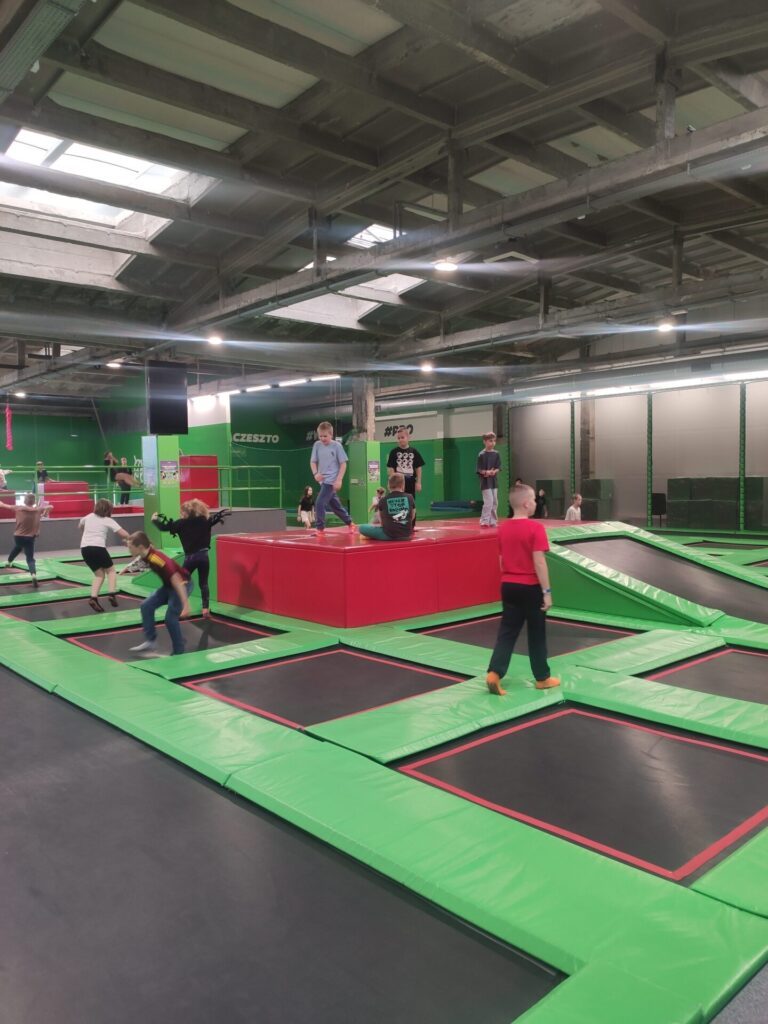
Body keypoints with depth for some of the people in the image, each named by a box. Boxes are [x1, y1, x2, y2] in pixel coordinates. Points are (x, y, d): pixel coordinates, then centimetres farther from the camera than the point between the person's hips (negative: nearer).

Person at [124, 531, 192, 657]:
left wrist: (186, 605, -38)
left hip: (182, 584, -9)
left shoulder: (157, 560, -33)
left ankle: (179, 653, 2)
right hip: (168, 585, 9)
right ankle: (151, 642, 9)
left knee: (170, 618, -14)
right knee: (147, 606, 3)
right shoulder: (147, 555, -7)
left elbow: (177, 581, -36)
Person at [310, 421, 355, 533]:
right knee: (335, 505, 15)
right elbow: (313, 461, 6)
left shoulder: (336, 445, -8)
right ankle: (350, 523, 32)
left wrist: (339, 479, -13)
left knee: (319, 503, -16)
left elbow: (343, 464, -6)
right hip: (323, 480, 6)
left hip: (332, 481, -6)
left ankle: (320, 529, -8)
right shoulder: (317, 445, 3)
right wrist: (315, 473, -13)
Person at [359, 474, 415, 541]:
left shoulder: (384, 500, -3)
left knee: (362, 528, 5)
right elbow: (412, 517, 12)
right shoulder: (410, 498, 0)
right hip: (406, 534, 4)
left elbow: (382, 521, 8)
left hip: (389, 535, -4)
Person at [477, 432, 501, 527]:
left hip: (494, 481, 5)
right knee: (489, 501, -12)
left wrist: (493, 472, -19)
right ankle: (484, 521, -3)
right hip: (485, 481, -5)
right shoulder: (482, 455, -8)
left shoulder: (496, 454, 5)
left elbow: (499, 468, 2)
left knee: (495, 502, 9)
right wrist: (486, 472, -27)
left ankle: (493, 521, 19)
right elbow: (479, 469, -8)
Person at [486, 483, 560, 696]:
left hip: (508, 586, 5)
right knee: (537, 634, 8)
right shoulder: (535, 528, -14)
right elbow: (539, 562, -17)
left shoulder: (503, 528, 5)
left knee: (507, 632, 8)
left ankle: (494, 673, -5)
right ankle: (542, 678, 20)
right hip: (530, 587, -5)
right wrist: (547, 591, -13)